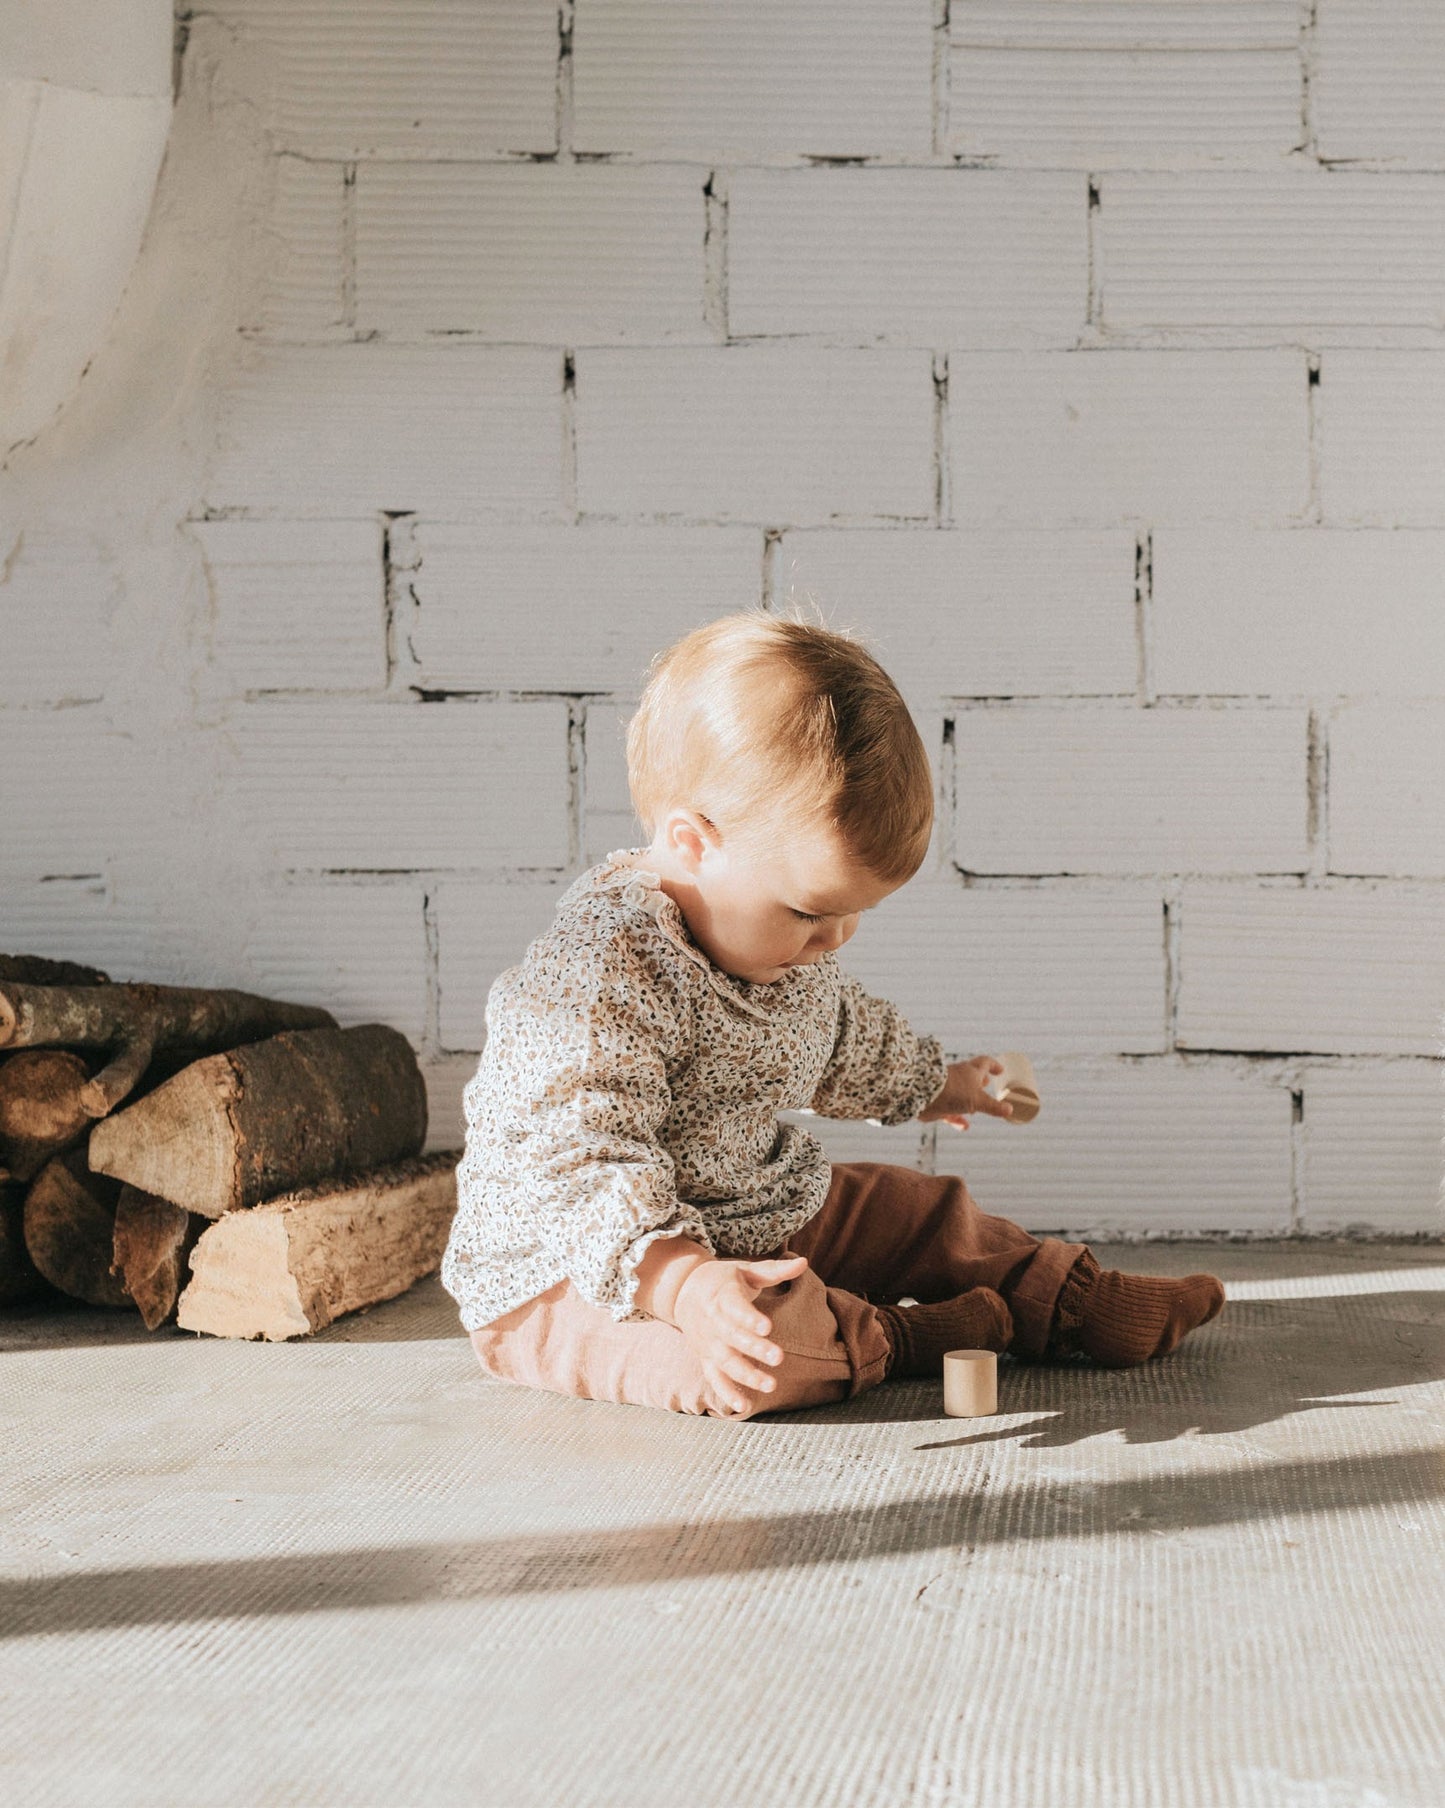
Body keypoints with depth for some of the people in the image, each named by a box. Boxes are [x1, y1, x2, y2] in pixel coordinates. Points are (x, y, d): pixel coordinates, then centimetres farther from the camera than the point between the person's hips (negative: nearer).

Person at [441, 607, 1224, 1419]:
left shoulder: (779, 941, 2)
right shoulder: (591, 984, -32)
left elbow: (842, 1034, 26)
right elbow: (579, 1168, -40)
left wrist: (929, 1084, 43)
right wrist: (679, 1280, -53)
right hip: (575, 1276, -9)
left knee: (921, 1208, 11)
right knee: (764, 1351, -33)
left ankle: (1075, 1303, 26)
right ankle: (892, 1340, -8)